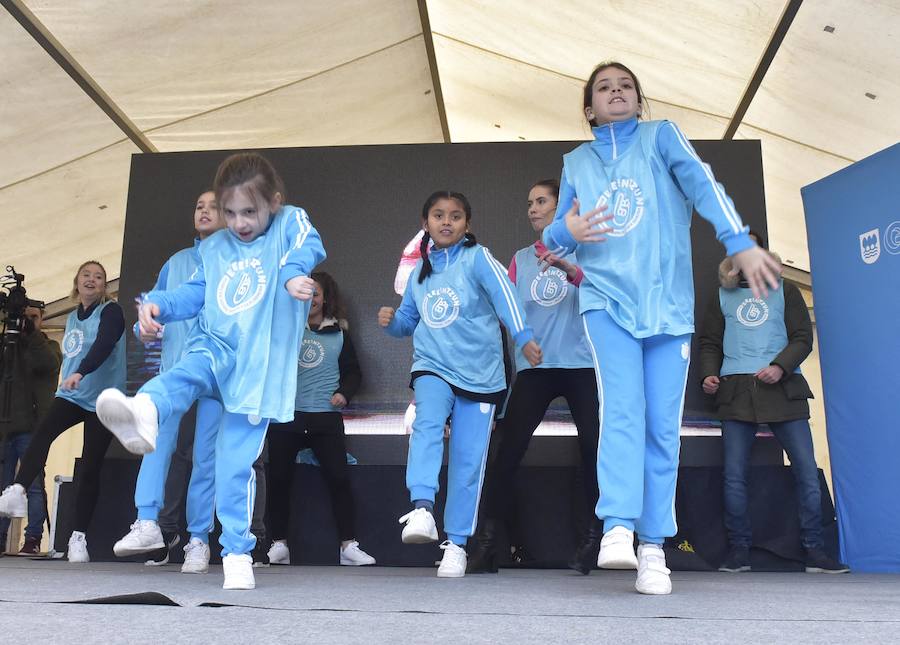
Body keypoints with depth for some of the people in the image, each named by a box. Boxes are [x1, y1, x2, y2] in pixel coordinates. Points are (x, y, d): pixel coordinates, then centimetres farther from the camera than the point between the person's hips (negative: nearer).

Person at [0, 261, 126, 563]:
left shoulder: (110, 311, -4)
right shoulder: (72, 318, 15)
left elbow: (103, 345, -22)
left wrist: (80, 373, -37)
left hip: (102, 400, -4)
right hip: (71, 395, 4)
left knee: (89, 468, -5)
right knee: (42, 433, -28)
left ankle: (79, 537, 1)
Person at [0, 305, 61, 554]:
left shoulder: (48, 346, 11)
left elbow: (49, 364, -12)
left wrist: (30, 331, -15)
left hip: (31, 427, -3)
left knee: (33, 484, -4)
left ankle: (33, 540, -2)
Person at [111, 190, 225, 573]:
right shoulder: (175, 263, 22)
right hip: (174, 366, 3)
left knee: (206, 454, -3)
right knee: (161, 436, -19)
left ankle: (198, 540, 3)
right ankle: (149, 523, -20)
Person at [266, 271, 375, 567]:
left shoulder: (338, 334, 12)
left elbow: (353, 372, 15)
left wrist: (344, 393, -3)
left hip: (326, 418, 0)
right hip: (286, 415, 0)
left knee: (339, 478, -5)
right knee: (278, 478, 2)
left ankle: (348, 546, 3)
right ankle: (279, 545, 15)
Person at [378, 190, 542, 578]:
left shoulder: (477, 258, -4)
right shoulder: (420, 270, 12)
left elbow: (503, 294, -20)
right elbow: (409, 318, 22)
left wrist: (523, 337, -36)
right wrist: (391, 321, -2)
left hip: (479, 374, -2)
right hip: (433, 367, 3)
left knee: (468, 461, 1)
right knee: (427, 423, -30)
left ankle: (456, 543, 14)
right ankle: (422, 509, -36)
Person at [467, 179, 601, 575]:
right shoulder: (521, 259, 17)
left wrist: (571, 270, -23)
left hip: (582, 364, -2)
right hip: (534, 367, 2)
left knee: (594, 446, -6)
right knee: (508, 449, -7)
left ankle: (593, 539, 10)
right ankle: (487, 540, 1)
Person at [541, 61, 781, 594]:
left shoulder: (661, 135, 12)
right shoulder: (576, 162, 19)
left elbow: (701, 183, -6)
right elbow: (555, 233, 17)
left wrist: (740, 242, -22)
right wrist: (567, 233, -9)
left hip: (667, 299, 0)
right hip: (607, 296, 1)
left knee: (663, 424, -4)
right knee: (622, 408, -19)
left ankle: (653, 548, 2)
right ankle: (617, 530, -24)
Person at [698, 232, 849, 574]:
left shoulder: (785, 290, 16)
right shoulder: (723, 295, 19)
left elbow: (803, 337, 7)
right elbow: (710, 342, 17)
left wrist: (780, 366, -11)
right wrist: (709, 373, -1)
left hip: (782, 388, 0)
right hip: (736, 390, 1)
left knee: (807, 470, -4)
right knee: (734, 475, -4)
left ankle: (815, 551, 6)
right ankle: (739, 550, 4)